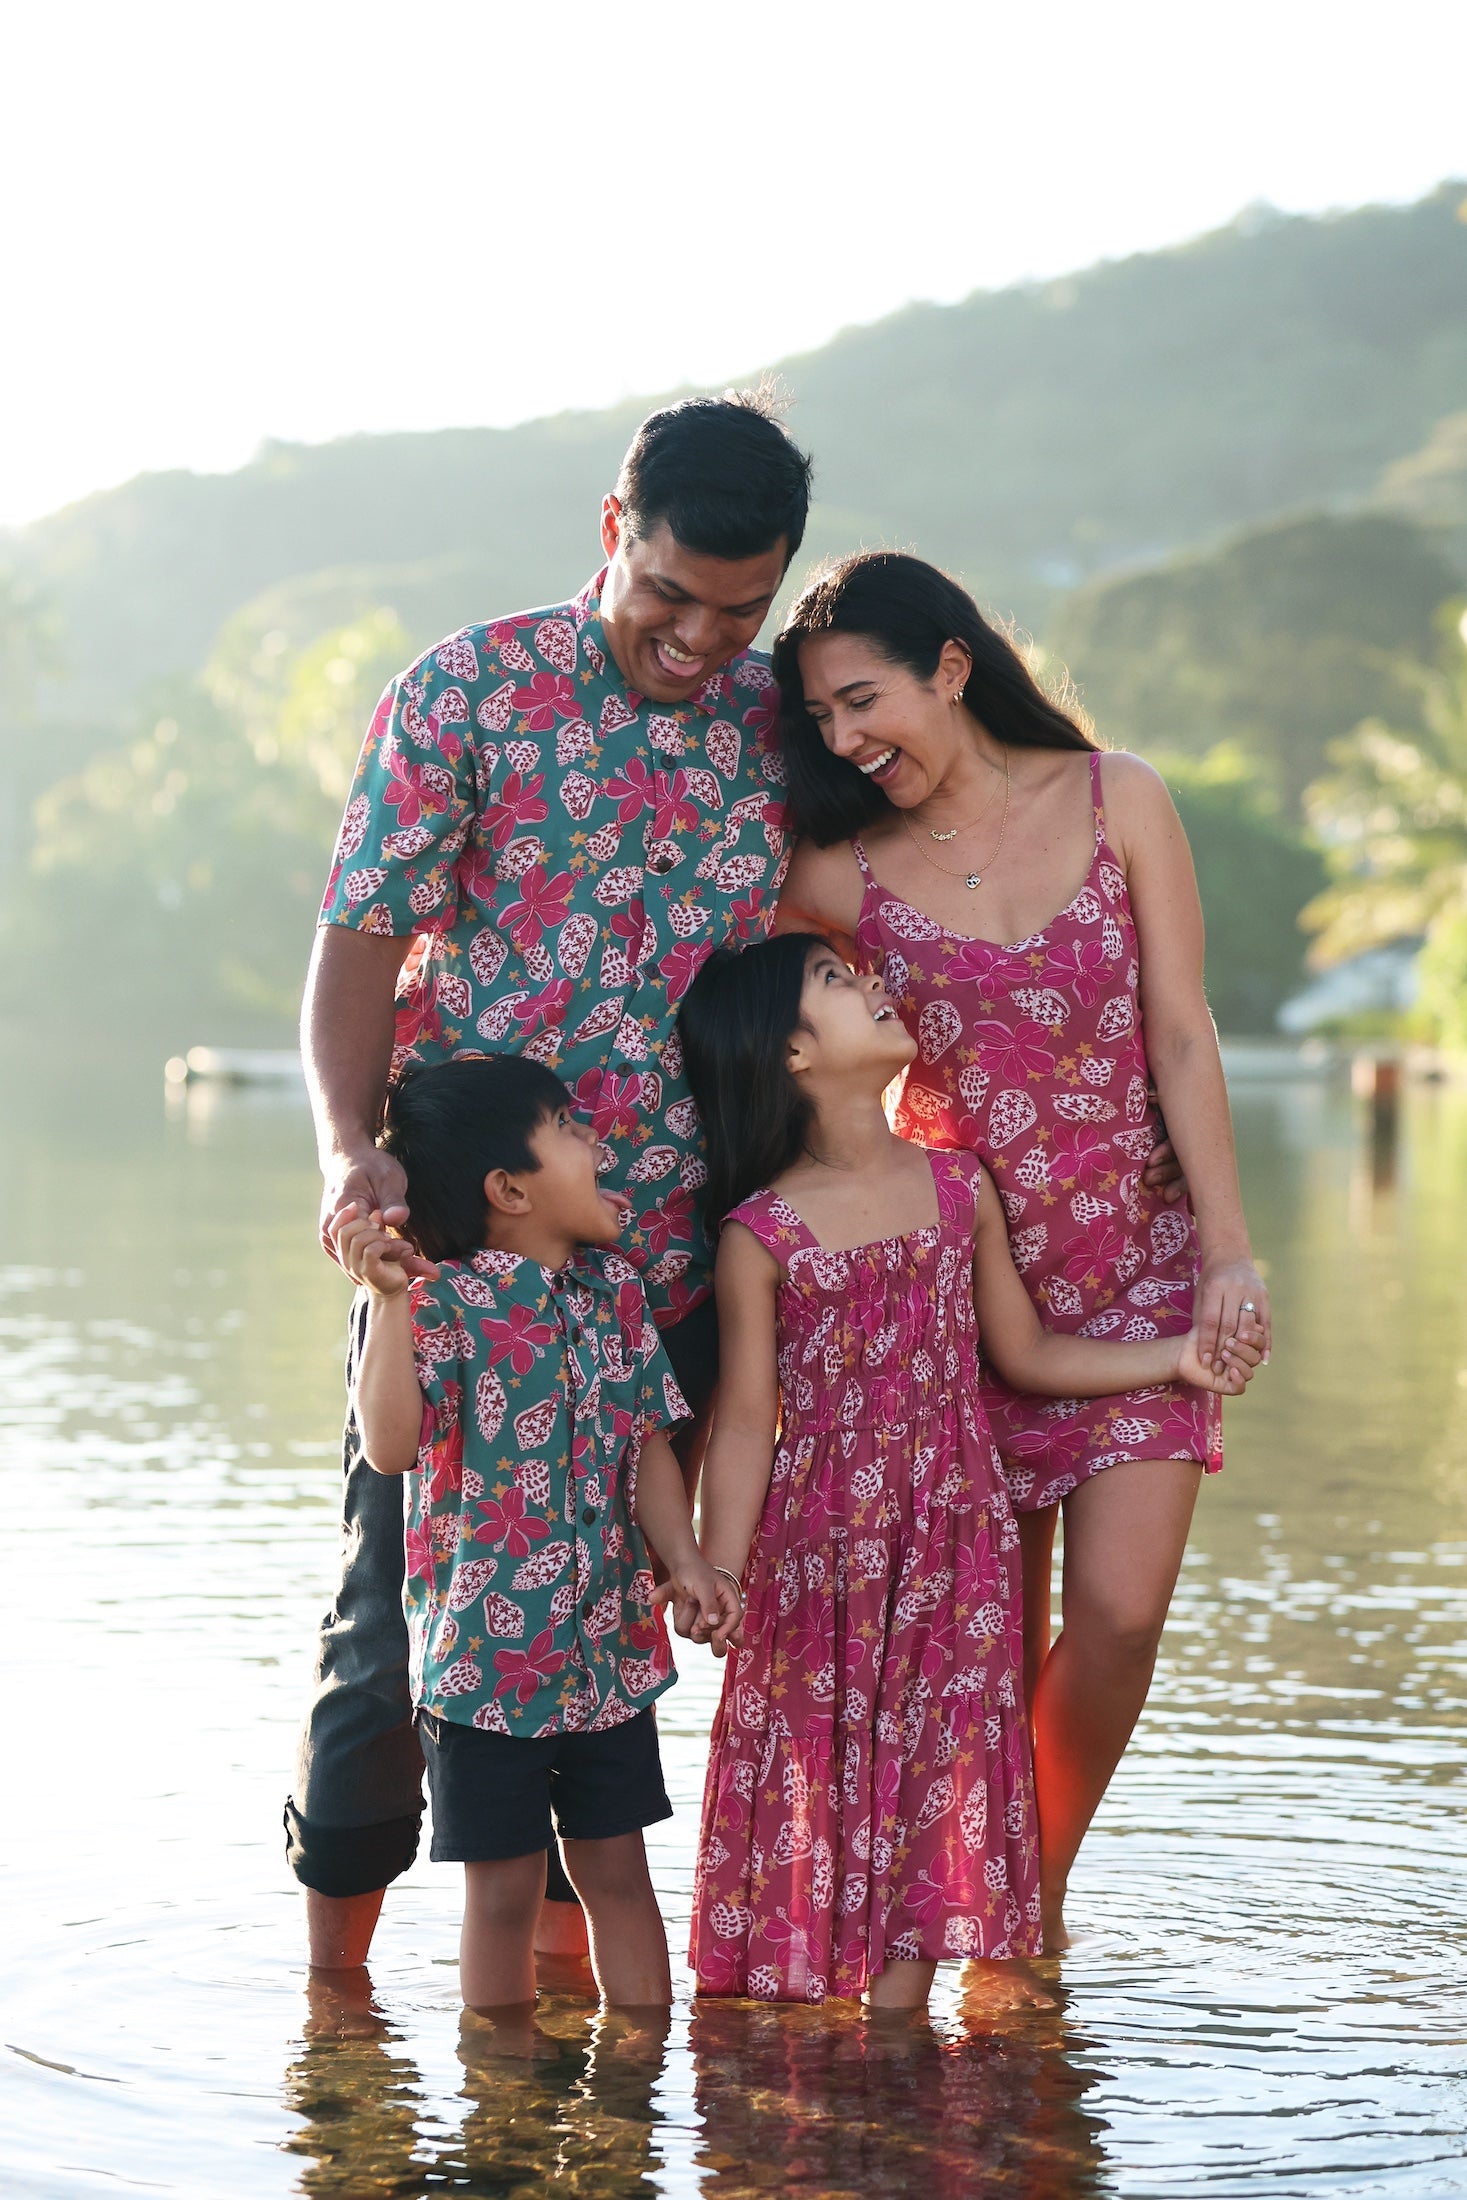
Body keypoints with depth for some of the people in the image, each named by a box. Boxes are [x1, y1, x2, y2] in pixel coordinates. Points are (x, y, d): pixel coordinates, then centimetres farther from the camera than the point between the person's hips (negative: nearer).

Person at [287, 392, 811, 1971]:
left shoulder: (787, 726, 7)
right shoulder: (465, 694, -4)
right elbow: (362, 937, -8)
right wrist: (349, 1148, -24)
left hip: (672, 1265, 3)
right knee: (398, 1625, 0)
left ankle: (564, 1958, 22)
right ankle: (334, 1968, 16)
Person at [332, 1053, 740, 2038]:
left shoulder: (616, 1288, 5)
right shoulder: (443, 1303, -15)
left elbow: (649, 1438, 10)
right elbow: (393, 1443, -27)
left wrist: (683, 1558, -3)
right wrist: (389, 1296, -35)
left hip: (610, 1648, 5)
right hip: (486, 1652, -5)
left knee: (617, 1871, 13)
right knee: (505, 1887, 6)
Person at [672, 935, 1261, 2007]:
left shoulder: (960, 1189, 4)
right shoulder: (761, 1234, -7)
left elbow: (1025, 1351, 13)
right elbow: (747, 1418, -7)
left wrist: (1176, 1356, 7)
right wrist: (719, 1569, -16)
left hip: (951, 1546, 3)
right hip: (817, 1552, -3)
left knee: (932, 1777, 2)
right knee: (810, 1784, 1)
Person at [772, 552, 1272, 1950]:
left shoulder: (1117, 801, -1)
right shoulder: (838, 874, -1)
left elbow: (1181, 1038, 0)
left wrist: (1228, 1250, -4)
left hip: (1139, 1270, 0)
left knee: (1118, 1614, -10)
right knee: (996, 1635, 1)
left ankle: (1038, 1890, 13)